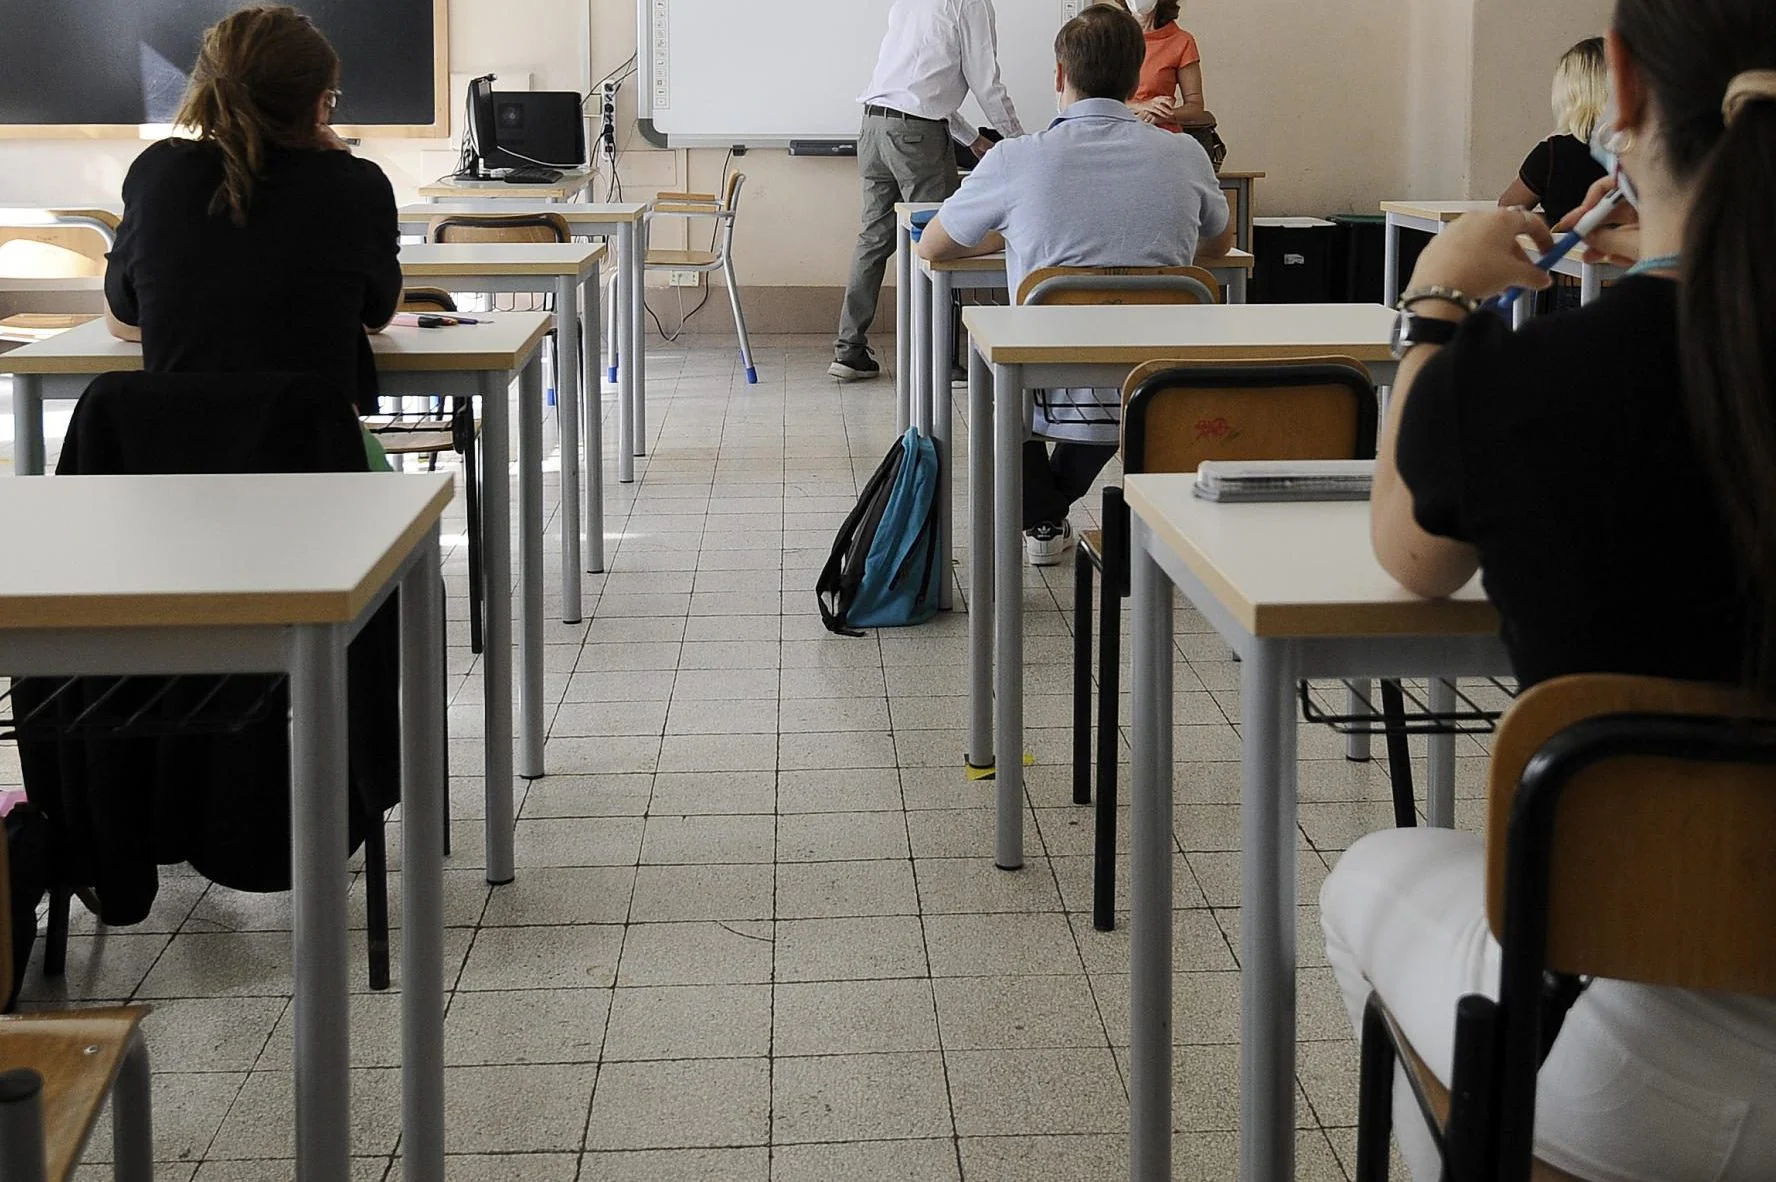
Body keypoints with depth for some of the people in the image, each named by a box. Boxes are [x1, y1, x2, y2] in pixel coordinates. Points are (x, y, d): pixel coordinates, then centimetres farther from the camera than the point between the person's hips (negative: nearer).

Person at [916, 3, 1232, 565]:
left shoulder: (1017, 160, -8)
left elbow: (932, 247, 10)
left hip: (1055, 401, -2)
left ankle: (1038, 522, 35)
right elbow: (1220, 244, 21)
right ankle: (1057, 501, 53)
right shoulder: (1186, 156, -1)